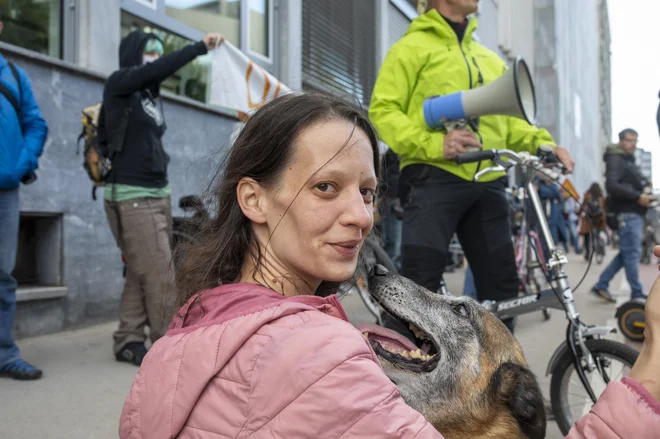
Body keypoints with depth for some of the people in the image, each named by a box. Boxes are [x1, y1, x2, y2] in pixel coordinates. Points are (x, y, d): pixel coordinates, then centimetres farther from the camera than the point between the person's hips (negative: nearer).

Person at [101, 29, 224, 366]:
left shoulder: (151, 94, 20)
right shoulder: (118, 84, -3)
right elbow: (162, 68, -16)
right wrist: (201, 46, -19)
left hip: (159, 193, 7)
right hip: (131, 195, -7)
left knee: (142, 273, 6)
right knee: (159, 274, -7)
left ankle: (128, 342, 13)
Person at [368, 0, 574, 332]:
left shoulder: (491, 60, 27)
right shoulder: (413, 47, 6)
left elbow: (509, 121, 24)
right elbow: (383, 110, -4)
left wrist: (543, 144, 4)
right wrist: (433, 143, -19)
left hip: (487, 185, 6)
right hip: (433, 179, -6)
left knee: (502, 286, 8)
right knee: (420, 285, -11)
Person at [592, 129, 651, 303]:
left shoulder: (629, 161, 24)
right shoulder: (616, 159, -6)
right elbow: (611, 185, -20)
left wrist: (646, 195, 6)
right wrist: (638, 196, -20)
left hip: (635, 212, 10)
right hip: (627, 212, -10)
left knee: (627, 253, 11)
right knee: (632, 253, -6)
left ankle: (601, 285, 15)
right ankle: (637, 295, 1)